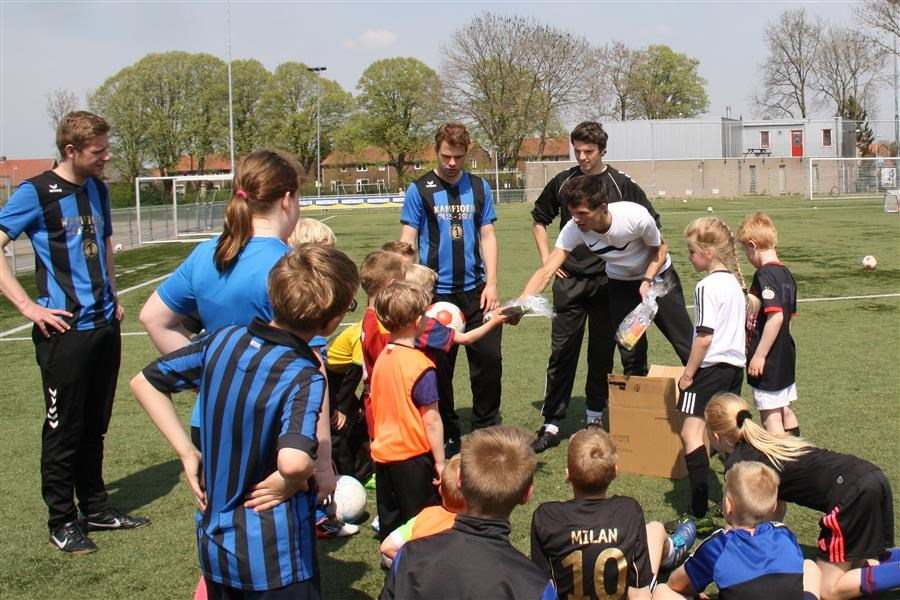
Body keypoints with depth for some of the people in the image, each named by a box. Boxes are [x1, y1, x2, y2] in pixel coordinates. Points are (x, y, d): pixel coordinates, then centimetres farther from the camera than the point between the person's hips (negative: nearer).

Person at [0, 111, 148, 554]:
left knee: (95, 426, 16)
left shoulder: (97, 190, 12)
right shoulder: (36, 193, -10)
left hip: (105, 326, 7)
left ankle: (96, 509, 28)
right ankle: (62, 522, 13)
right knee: (64, 429, 2)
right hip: (65, 331, -7)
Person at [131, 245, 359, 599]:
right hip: (275, 560, -6)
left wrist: (187, 453, 6)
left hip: (214, 543, 6)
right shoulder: (304, 378, -22)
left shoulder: (222, 340, -4)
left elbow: (143, 383, 7)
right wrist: (301, 478, -17)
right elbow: (292, 461, -40)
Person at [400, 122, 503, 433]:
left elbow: (487, 237, 9)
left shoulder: (479, 187, 8)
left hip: (475, 290, 2)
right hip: (436, 293, -2)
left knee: (489, 359, 2)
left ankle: (485, 427, 18)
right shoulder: (419, 189, -1)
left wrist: (491, 284, 0)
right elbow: (407, 242, -2)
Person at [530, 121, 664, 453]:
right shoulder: (562, 182, 3)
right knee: (562, 352, -1)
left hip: (609, 281, -1)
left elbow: (650, 224, 6)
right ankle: (551, 425, 3)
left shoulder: (621, 184, -2)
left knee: (602, 352, 9)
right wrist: (546, 258, 7)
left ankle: (595, 416, 24)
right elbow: (539, 220, 18)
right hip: (570, 281, 1)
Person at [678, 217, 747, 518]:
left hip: (711, 366, -9)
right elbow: (742, 323, 19)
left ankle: (699, 511, -15)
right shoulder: (736, 282, 11)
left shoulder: (708, 286, -15)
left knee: (691, 432, -10)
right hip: (735, 364, 9)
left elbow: (704, 336, -19)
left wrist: (688, 372, -11)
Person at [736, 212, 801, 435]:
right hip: (785, 355, 9)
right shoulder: (786, 274, 8)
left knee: (770, 415, -1)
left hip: (769, 359, -9)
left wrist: (759, 355, -22)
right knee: (786, 411, 19)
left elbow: (776, 316, -26)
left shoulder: (765, 275, -19)